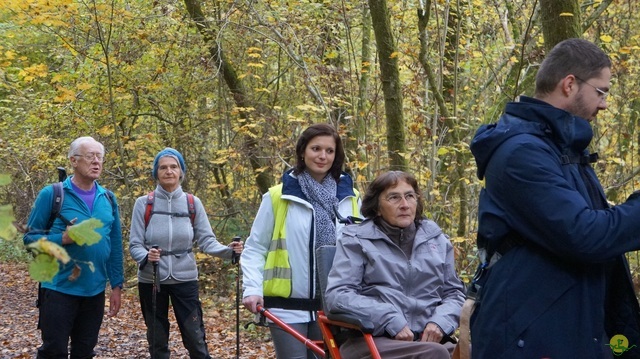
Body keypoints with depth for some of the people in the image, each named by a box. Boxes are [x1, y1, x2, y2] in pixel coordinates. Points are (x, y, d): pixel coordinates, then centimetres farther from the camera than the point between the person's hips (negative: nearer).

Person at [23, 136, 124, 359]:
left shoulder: (108, 199, 8)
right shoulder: (52, 194, -6)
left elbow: (115, 245, 11)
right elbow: (30, 236, -4)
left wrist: (116, 285, 8)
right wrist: (62, 238, -21)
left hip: (95, 291, 4)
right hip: (59, 289, -4)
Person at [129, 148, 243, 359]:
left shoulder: (193, 203, 1)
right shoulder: (144, 203, -3)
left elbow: (206, 241, -4)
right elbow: (134, 245, -4)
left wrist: (228, 250, -23)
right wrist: (146, 257, -26)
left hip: (185, 279, 0)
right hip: (151, 280, 0)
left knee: (195, 340, -1)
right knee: (157, 342, 9)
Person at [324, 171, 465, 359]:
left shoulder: (436, 239, 20)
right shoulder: (357, 240, 8)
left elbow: (454, 292, 24)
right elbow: (337, 294, -2)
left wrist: (440, 321, 0)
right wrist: (391, 321, -13)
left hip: (429, 339, 4)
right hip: (374, 340, -3)